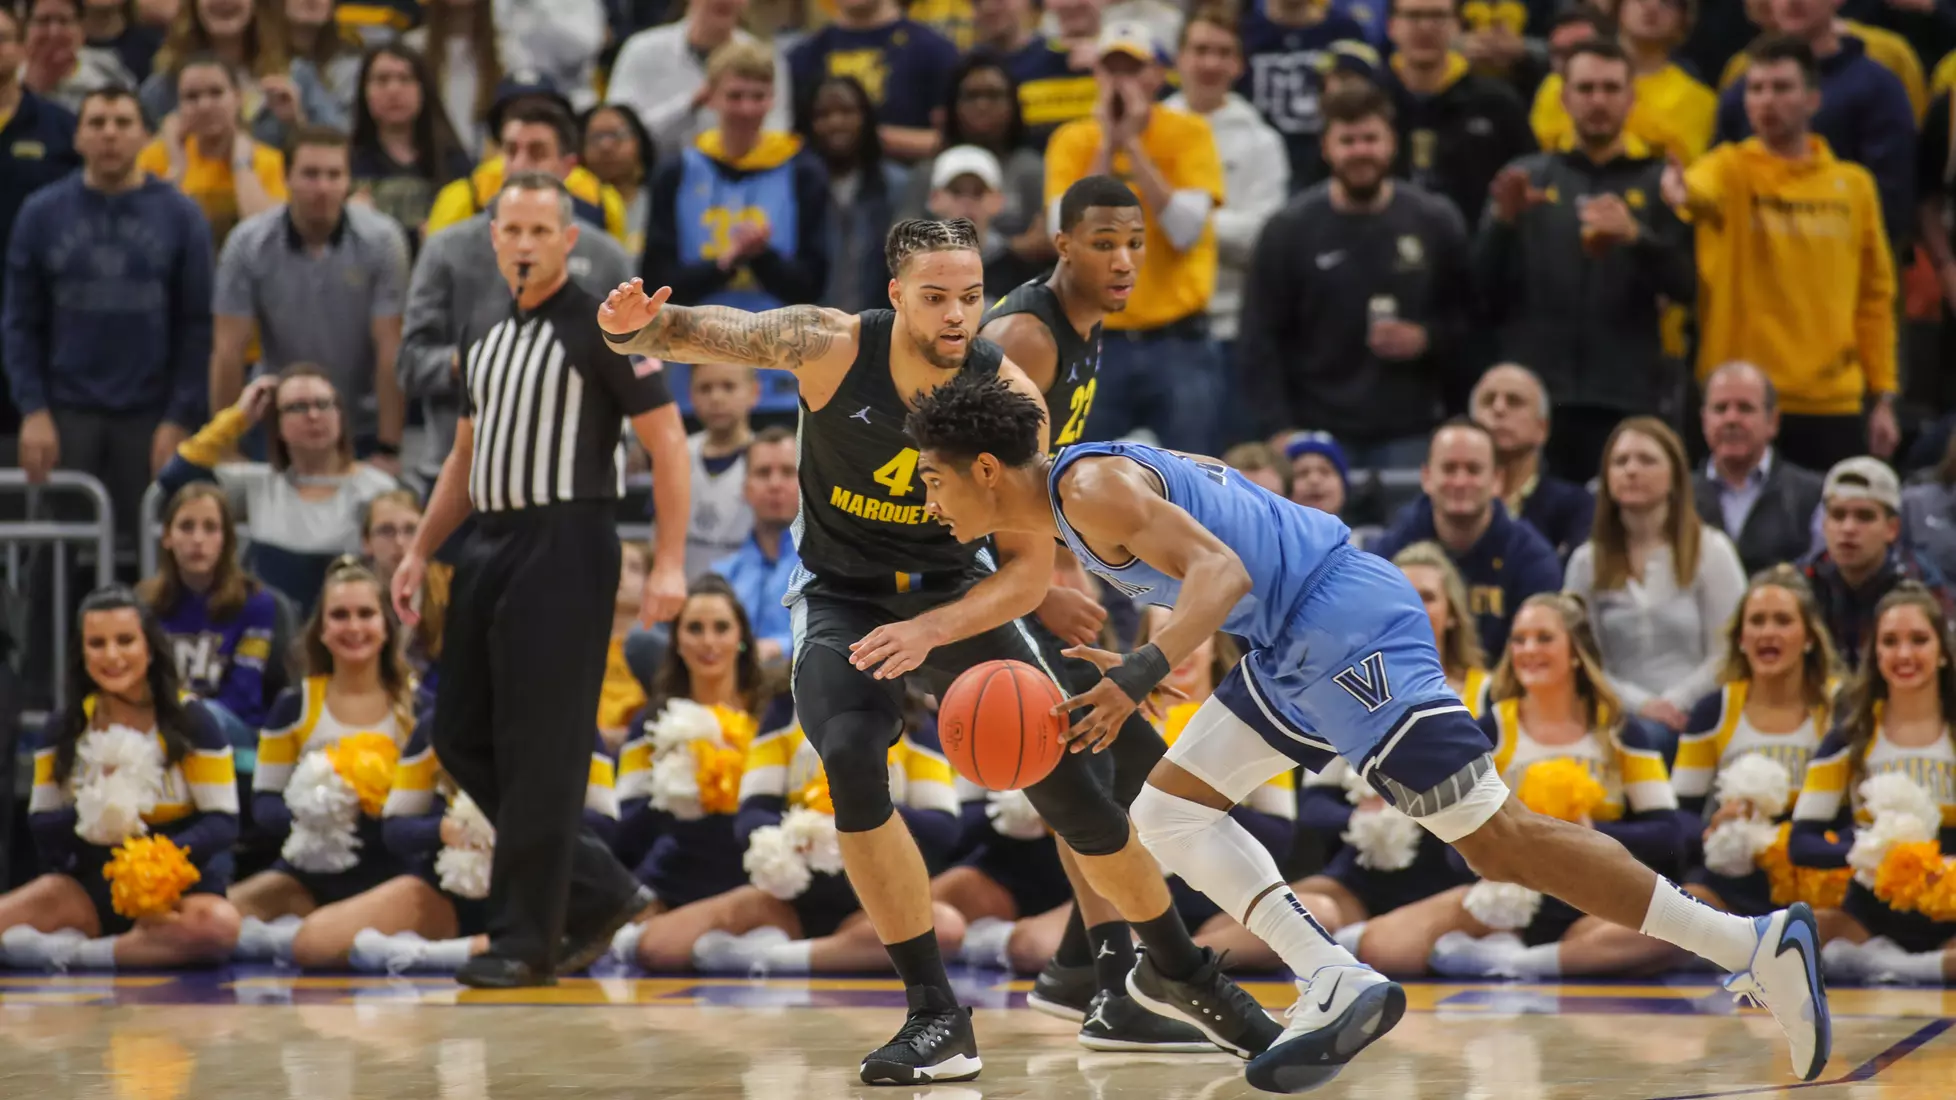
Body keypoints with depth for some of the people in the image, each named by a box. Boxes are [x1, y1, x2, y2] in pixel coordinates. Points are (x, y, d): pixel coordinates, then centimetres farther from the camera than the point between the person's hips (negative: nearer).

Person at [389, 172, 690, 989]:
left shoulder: (600, 329, -7)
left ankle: (527, 940, -1)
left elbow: (666, 440, -9)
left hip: (565, 546, -8)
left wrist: (669, 563, -16)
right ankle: (598, 891, 17)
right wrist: (420, 552, 16)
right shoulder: (483, 339, 16)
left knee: (540, 751, -7)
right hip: (491, 548, 8)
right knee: (461, 738, 7)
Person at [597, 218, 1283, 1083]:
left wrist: (928, 631, -37)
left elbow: (1031, 569, -21)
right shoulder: (832, 347, -23)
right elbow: (699, 329, -26)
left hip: (960, 589, 1)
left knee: (1074, 786, -2)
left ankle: (1193, 980, 24)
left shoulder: (1010, 399, -22)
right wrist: (635, 328, -51)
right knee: (850, 757, -29)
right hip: (842, 596, -1)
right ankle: (937, 1019, -18)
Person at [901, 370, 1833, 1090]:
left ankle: (1754, 946, -10)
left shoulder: (1092, 486, -12)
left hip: (1347, 629, -11)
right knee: (1170, 810, 11)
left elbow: (1223, 570, -25)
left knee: (1496, 839, -10)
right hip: (1296, 645, 11)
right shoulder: (1069, 502, 17)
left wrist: (1141, 674, -37)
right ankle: (1339, 985, 1)